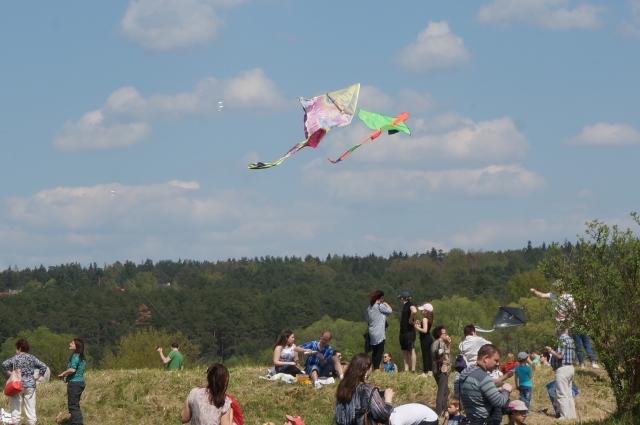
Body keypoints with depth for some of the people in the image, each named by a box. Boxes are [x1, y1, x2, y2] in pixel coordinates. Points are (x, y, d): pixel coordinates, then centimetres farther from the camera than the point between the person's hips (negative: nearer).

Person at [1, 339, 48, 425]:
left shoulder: (16, 358, -8)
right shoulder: (32, 358, 4)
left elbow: (4, 364, -22)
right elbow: (43, 366, 1)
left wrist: (7, 372, -9)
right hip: (30, 385, 3)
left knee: (16, 407, 4)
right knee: (31, 407, 7)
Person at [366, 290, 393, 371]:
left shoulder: (369, 307, 11)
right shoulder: (380, 306, -10)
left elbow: (367, 319, 16)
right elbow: (390, 311, -8)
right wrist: (386, 304, 7)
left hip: (372, 333, 7)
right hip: (379, 333, -7)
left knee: (374, 351, 10)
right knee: (380, 350, -6)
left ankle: (375, 368, 9)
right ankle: (377, 368, -14)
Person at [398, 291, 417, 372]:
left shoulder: (410, 305, -12)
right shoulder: (404, 306, 16)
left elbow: (414, 311, -35)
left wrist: (410, 320, -23)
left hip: (409, 331, -10)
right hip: (403, 331, 10)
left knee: (411, 350, -8)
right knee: (405, 351, 9)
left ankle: (413, 370, -8)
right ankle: (406, 370, 11)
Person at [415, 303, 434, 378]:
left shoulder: (425, 319, -17)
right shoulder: (429, 318, 11)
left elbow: (424, 330, -26)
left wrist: (417, 327, -14)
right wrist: (419, 324, 10)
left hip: (425, 339, -10)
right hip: (429, 338, 10)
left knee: (425, 355, -6)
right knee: (429, 354, 14)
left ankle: (425, 372, -4)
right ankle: (430, 371, 18)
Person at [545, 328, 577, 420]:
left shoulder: (562, 339, -16)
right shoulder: (570, 340, 13)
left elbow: (559, 355, -24)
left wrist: (550, 351, -6)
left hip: (562, 369, -10)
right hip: (570, 368, 10)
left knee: (562, 395, -7)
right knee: (568, 394, 14)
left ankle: (565, 416, -9)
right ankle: (572, 415, 16)